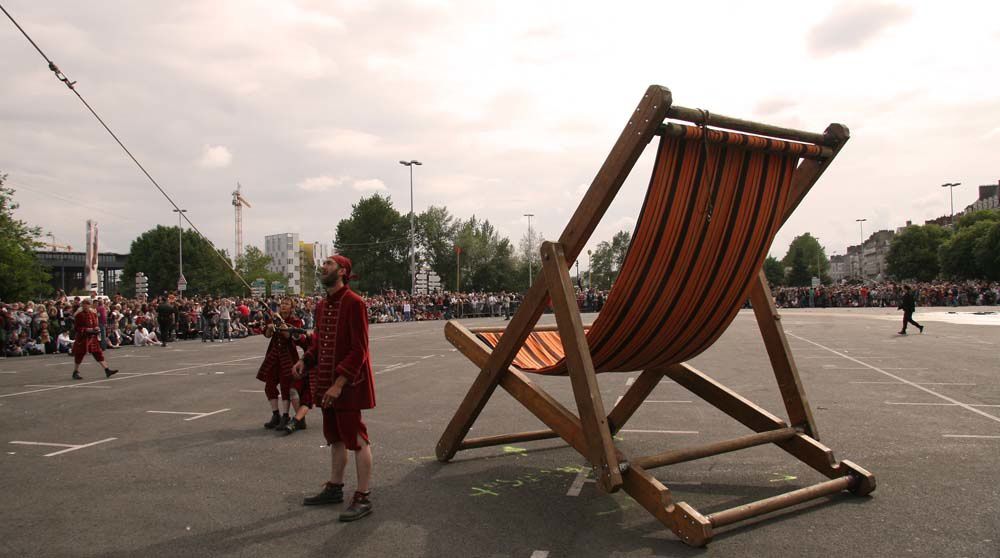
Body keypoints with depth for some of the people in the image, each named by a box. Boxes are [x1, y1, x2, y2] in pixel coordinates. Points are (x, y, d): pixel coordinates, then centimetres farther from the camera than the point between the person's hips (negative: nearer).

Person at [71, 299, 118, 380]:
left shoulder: (93, 313, 9)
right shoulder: (78, 314, -10)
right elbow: (76, 327, -10)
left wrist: (97, 328, -1)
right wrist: (86, 330, -21)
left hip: (93, 337, 5)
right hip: (82, 338, -5)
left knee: (98, 353, 1)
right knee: (79, 354, 3)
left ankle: (107, 370, -2)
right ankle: (75, 372, 18)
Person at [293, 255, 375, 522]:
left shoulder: (354, 303, -16)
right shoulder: (322, 306, 11)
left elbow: (359, 349, -19)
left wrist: (340, 382, -24)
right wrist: (305, 360, 2)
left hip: (348, 384, -9)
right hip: (327, 383, 9)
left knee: (356, 438, -2)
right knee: (335, 437, 18)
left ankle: (363, 498, 5)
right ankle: (335, 488, 32)